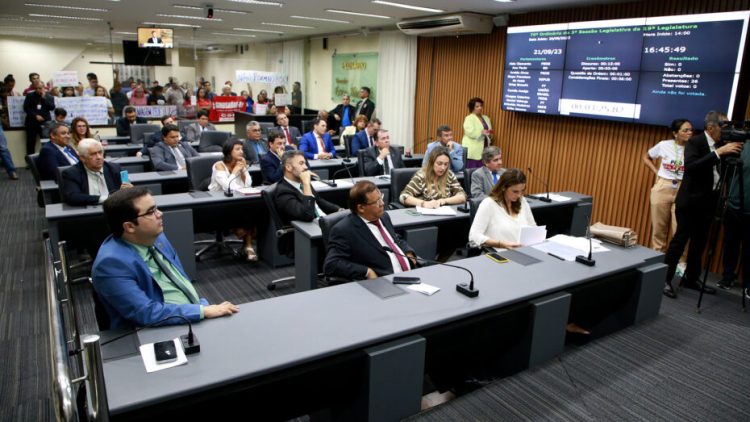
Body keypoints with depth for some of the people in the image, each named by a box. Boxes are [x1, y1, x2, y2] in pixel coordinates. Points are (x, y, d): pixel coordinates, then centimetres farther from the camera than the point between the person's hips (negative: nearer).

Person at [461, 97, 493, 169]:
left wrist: (489, 134, -1)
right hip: (472, 151, -6)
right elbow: (470, 132, -17)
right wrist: (482, 132, -23)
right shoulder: (469, 118, -4)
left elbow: (489, 133, 22)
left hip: (483, 150, 6)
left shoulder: (486, 118, 17)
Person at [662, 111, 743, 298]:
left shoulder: (719, 145, 11)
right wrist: (718, 153, -29)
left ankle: (690, 279, 20)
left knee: (699, 243, 11)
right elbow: (691, 167, -26)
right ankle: (665, 280, 0)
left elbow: (720, 172, 12)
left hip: (706, 202, 8)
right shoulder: (695, 142, -10)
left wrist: (730, 155, -2)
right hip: (690, 201, -7)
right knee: (679, 241, -6)